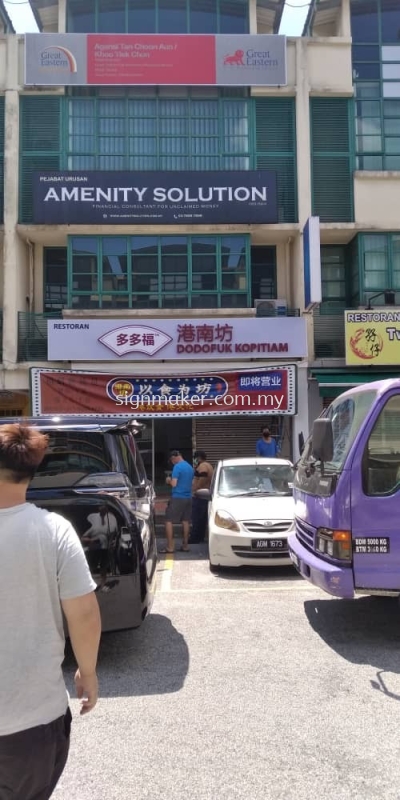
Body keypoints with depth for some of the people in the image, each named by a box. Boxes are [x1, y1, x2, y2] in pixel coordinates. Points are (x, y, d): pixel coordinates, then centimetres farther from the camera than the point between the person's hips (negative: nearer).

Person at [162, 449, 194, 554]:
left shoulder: (177, 467, -13)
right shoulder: (190, 467, 12)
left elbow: (174, 484, -18)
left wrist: (169, 480, 2)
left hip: (177, 497, -8)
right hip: (188, 497, 8)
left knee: (169, 521, -3)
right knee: (185, 521, 11)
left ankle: (170, 547, -6)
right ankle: (185, 545, 15)